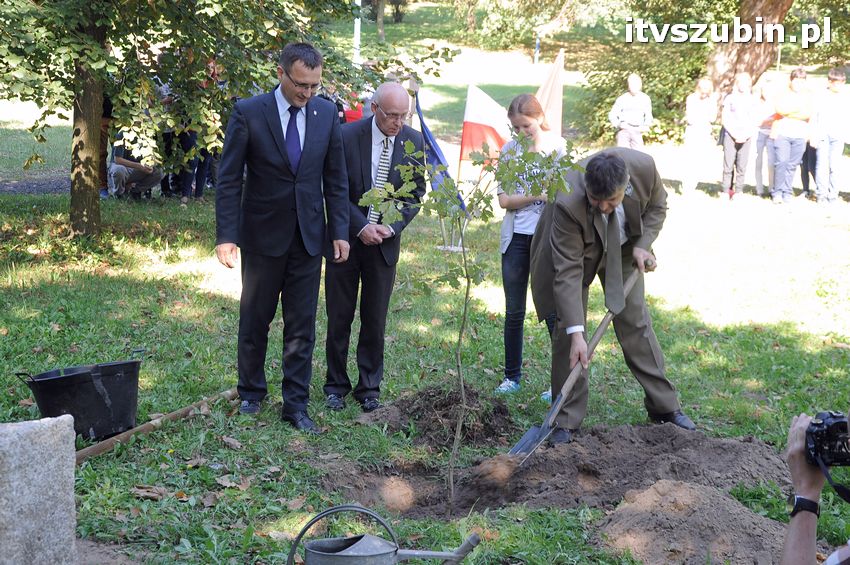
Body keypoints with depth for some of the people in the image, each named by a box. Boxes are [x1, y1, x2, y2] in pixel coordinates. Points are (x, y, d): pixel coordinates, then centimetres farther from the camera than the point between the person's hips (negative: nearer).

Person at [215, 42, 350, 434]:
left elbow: (335, 178, 6)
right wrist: (226, 236, -14)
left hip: (308, 237, 2)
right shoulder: (248, 113, -9)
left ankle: (296, 405, 13)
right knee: (255, 321, 12)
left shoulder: (326, 114, 0)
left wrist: (339, 231, 0)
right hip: (262, 236, -2)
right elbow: (229, 179, -8)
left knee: (302, 326, 5)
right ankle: (251, 394, 29)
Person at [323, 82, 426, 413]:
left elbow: (416, 194, 4)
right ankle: (336, 386, 18)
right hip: (347, 237, -2)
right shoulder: (347, 136, -12)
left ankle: (369, 388, 18)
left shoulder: (414, 142, -4)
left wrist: (392, 227, -10)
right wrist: (360, 227, -16)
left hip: (385, 242, 2)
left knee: (376, 320, 7)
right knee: (339, 318, 6)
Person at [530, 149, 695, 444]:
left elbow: (657, 205, -5)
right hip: (576, 252, -3)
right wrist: (576, 333, -40)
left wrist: (642, 245, -19)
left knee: (636, 323, 6)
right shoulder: (567, 203, -40)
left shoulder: (643, 166, -31)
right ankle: (567, 420, 3)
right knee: (566, 331, -7)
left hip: (623, 250, 3)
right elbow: (568, 273, -38)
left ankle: (665, 406, 17)